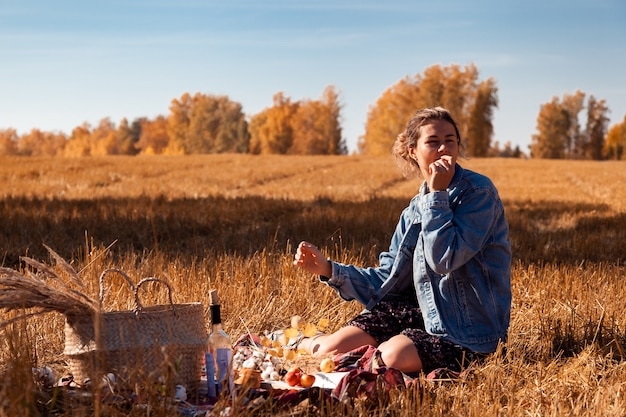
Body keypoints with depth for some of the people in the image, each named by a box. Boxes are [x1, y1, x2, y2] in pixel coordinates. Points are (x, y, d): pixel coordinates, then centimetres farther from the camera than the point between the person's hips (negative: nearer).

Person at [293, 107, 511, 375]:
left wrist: (437, 194, -18)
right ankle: (303, 343, 25)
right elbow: (387, 280, 9)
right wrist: (328, 269, 0)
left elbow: (444, 259, -23)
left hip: (468, 331, -5)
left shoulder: (479, 192, -12)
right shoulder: (415, 210, 8)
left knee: (393, 355, -30)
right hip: (421, 312, 6)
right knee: (331, 349, -9)